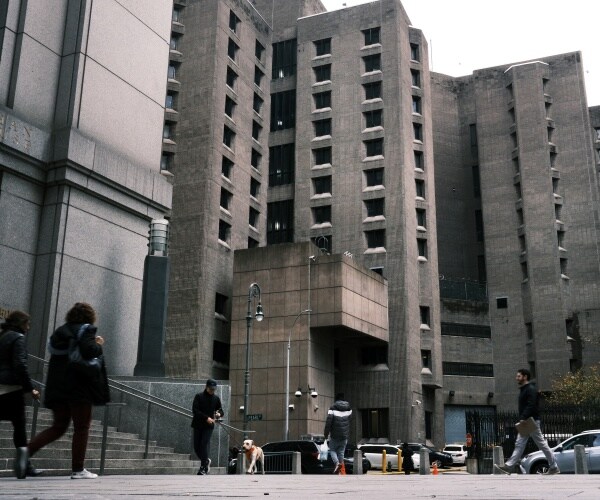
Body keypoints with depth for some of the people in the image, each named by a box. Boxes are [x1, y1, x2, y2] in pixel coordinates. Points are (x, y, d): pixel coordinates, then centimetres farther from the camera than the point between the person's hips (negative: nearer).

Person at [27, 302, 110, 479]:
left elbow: (52, 350, 18)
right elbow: (89, 351, -22)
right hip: (79, 386, -7)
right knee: (82, 427, 3)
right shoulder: (86, 330, -7)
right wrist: (99, 345, -1)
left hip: (58, 387, 7)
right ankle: (78, 469, 5)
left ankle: (27, 450, -2)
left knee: (58, 426, 15)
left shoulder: (59, 331, 15)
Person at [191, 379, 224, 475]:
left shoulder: (216, 398, 6)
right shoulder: (199, 396, -2)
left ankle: (203, 468, -4)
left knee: (204, 445, -11)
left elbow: (221, 411, 14)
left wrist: (219, 414, -11)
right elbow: (194, 410, -12)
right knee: (196, 446, 3)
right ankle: (206, 461, 28)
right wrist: (206, 418, -20)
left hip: (209, 426, 0)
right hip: (198, 425, 0)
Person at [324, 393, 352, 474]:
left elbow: (328, 422, -14)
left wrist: (326, 434, -7)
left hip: (335, 435, -4)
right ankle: (340, 469, 9)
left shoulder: (332, 408, -11)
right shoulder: (348, 409, 6)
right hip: (345, 435, 4)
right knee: (341, 452, 12)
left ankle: (337, 463, -15)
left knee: (332, 450, 10)